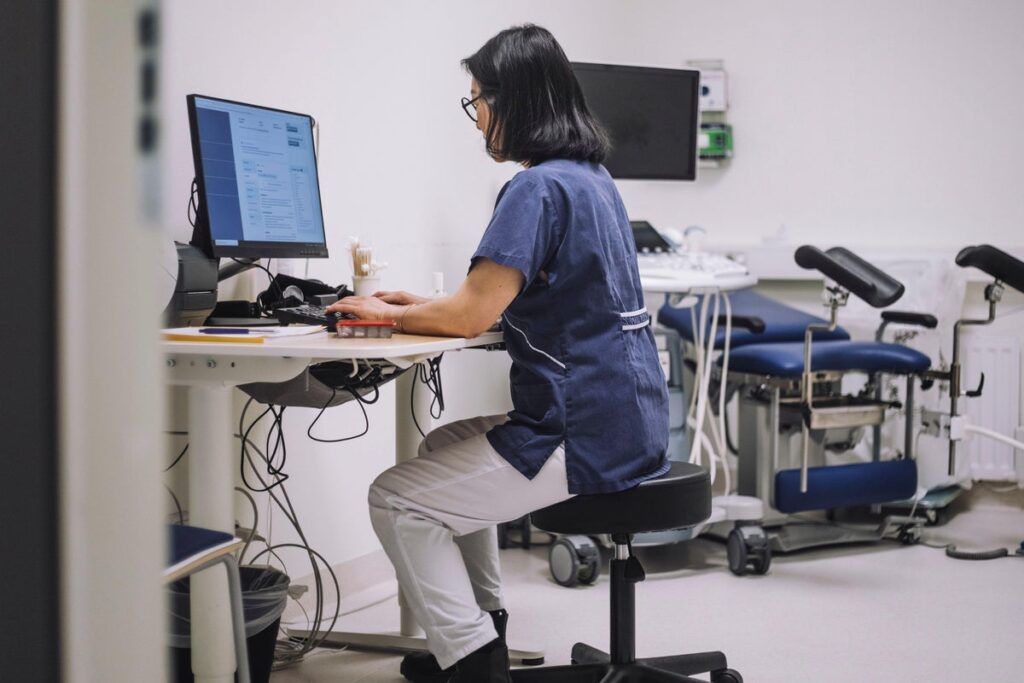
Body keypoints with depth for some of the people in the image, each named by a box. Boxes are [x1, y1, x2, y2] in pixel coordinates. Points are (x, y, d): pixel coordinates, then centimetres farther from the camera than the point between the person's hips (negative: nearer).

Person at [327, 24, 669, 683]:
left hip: (583, 438, -10)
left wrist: (391, 314, -2)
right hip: (630, 421, 10)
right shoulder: (592, 176, 13)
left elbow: (475, 315, -20)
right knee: (444, 450, 28)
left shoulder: (539, 188, -18)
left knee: (396, 499, -1)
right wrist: (426, 306, 16)